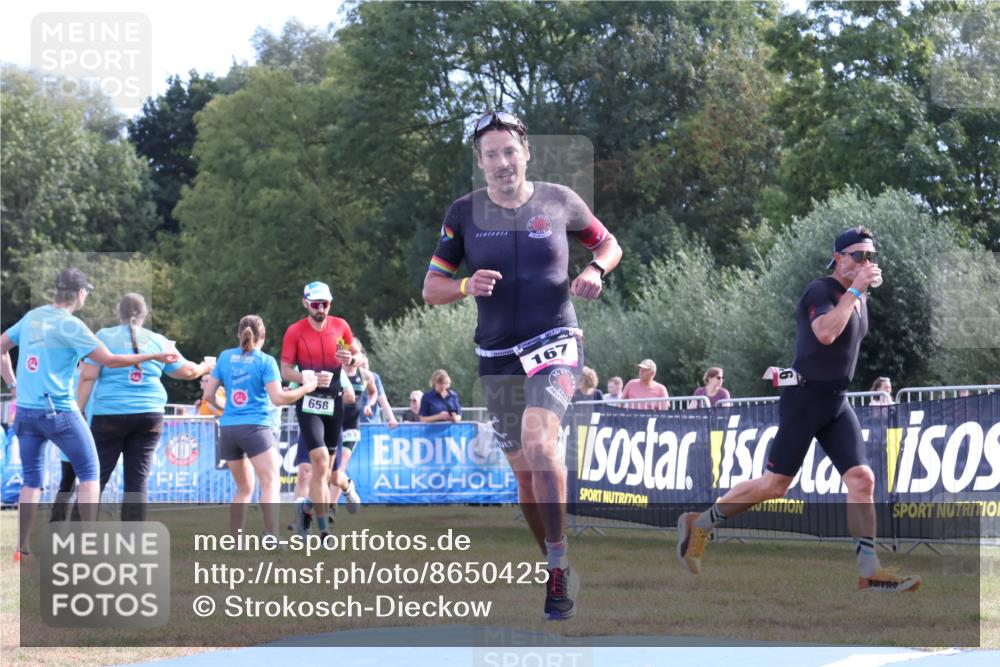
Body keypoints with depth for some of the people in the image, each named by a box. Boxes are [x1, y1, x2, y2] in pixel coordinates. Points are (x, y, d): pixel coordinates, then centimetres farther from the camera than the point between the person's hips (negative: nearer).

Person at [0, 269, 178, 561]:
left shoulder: (32, 317, 8)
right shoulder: (70, 325, -11)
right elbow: (110, 360, -11)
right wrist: (155, 356, -4)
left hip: (25, 410, 6)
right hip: (58, 410, -6)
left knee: (31, 480, 11)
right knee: (89, 473, 7)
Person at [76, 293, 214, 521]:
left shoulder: (104, 337, 2)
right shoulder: (158, 341, 10)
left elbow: (87, 377, -5)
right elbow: (187, 370, 20)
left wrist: (79, 411, -3)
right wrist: (204, 368, 40)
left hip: (110, 414, -2)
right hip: (149, 415, 2)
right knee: (138, 480, 5)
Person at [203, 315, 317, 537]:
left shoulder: (225, 357, 9)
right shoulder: (265, 361, -3)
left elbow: (207, 395, 11)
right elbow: (278, 398, -12)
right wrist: (305, 388, 1)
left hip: (228, 427, 5)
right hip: (255, 427, -5)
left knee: (244, 488, 17)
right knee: (271, 484, -12)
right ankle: (272, 538, -29)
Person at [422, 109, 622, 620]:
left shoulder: (558, 202, -1)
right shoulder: (464, 213, 1)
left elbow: (608, 243, 15)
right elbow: (431, 288, 4)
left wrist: (595, 269, -7)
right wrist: (466, 286, -17)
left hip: (554, 345, -3)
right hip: (497, 358, 3)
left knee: (538, 441, -27)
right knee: (525, 474, 7)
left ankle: (559, 565, -21)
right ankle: (557, 570, 24)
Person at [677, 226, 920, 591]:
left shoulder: (859, 299, 14)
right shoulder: (821, 291, -12)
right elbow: (825, 333, -31)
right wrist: (854, 289, -27)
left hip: (838, 403, 8)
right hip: (805, 398, -8)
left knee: (862, 479, -7)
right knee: (774, 484, -5)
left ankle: (869, 570, -7)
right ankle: (699, 523, 11)